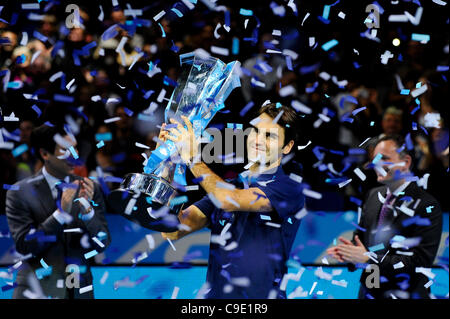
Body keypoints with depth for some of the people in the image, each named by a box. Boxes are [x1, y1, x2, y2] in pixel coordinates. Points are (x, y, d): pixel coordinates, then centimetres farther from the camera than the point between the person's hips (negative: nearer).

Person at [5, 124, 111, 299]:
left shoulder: (91, 189, 0)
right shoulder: (20, 193, -7)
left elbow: (102, 245, -4)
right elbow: (25, 247, -14)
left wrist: (87, 209, -20)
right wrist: (61, 213, -22)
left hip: (79, 292, 3)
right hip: (37, 291, -3)